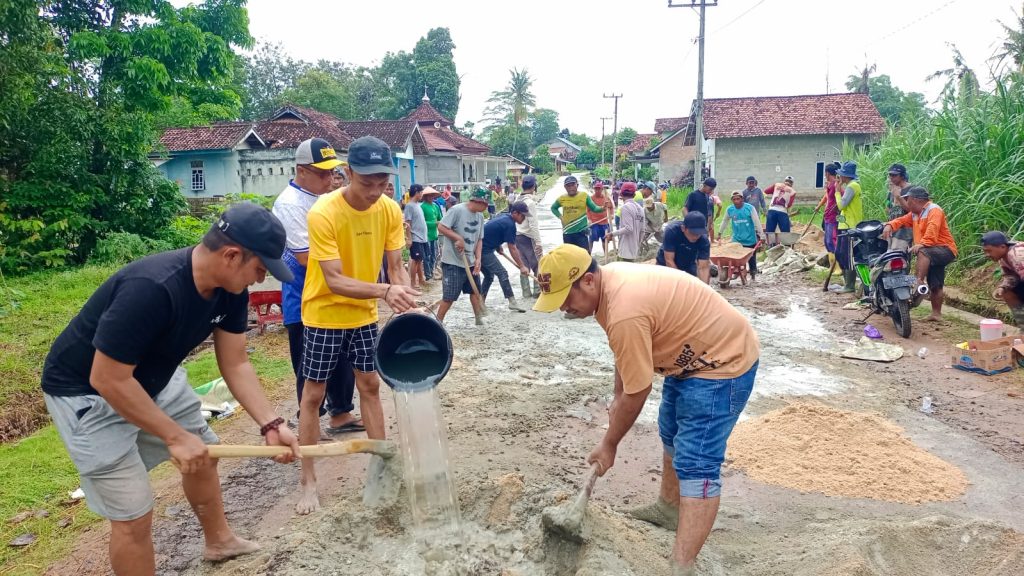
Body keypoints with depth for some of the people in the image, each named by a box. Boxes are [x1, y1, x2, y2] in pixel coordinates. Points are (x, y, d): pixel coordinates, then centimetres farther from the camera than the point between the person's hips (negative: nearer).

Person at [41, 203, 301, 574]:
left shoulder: (230, 289, -13)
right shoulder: (151, 289, -38)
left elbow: (235, 364, -6)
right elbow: (107, 380, -32)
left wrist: (270, 424, -15)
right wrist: (176, 436, -26)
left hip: (153, 377, 8)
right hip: (87, 392, -8)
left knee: (203, 455, 21)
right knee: (134, 514, -6)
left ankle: (219, 540, 45)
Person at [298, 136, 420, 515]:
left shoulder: (390, 210, -9)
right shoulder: (324, 213, -26)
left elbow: (395, 266, -5)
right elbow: (334, 280, -29)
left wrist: (406, 304, -24)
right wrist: (385, 292, -43)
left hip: (363, 314, 5)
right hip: (324, 315, -4)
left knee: (370, 386, 12)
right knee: (313, 395, 3)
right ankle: (308, 481, 15)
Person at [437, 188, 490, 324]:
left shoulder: (480, 216, 7)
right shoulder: (457, 210, -16)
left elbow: (479, 240, 11)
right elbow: (441, 227, -19)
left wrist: (478, 259, 0)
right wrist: (458, 238, -23)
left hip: (471, 262, 7)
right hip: (453, 262, -7)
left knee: (475, 291, 14)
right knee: (449, 296, -4)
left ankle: (480, 320, 28)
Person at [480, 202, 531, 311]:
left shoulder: (504, 216, 11)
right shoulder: (510, 224, -16)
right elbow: (512, 249, -16)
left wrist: (498, 247, 18)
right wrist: (522, 266, -13)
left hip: (479, 248, 10)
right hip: (484, 251, -10)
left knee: (489, 275, 18)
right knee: (502, 273, -8)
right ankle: (512, 302, -7)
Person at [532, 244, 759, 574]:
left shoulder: (625, 312, -35)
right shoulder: (610, 281, -5)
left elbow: (637, 392, -25)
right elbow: (625, 356, 11)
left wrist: (609, 445, -12)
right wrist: (617, 399, 16)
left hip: (722, 361, -11)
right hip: (692, 356, 11)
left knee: (695, 465, -15)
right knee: (670, 435, 26)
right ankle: (669, 509, 46)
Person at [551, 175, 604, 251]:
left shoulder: (585, 196, -4)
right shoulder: (562, 198, 1)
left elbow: (594, 208, -1)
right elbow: (553, 208, 19)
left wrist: (602, 208, -22)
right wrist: (560, 217, 4)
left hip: (582, 231, -2)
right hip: (567, 233, 3)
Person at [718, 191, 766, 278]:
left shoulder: (750, 208, -11)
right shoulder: (730, 210, -3)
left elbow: (757, 222, -9)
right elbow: (724, 221, 13)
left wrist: (761, 236, -9)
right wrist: (720, 234, 18)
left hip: (750, 240, -2)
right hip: (736, 240, 2)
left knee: (751, 259, 9)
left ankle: (753, 274, 28)